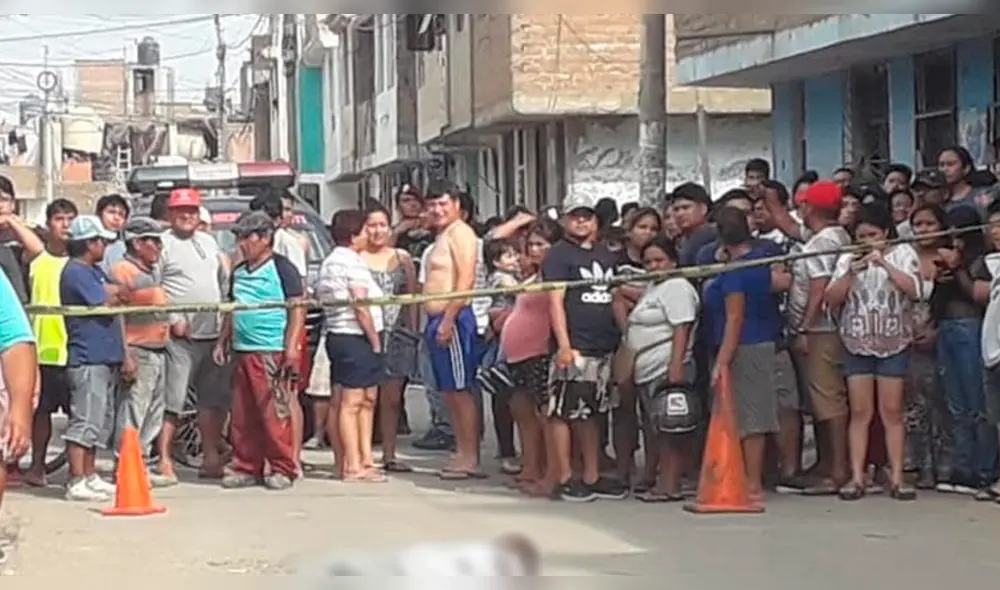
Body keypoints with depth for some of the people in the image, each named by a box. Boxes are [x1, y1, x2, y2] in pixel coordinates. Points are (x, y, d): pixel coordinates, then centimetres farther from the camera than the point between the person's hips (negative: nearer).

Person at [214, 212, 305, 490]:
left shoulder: (282, 268, -3)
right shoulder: (239, 272, 19)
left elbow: (297, 308, -8)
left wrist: (292, 347, -16)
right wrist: (222, 342, 19)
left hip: (272, 353, -7)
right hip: (242, 352, 7)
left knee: (276, 414, -7)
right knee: (242, 416, 8)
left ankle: (283, 469, 0)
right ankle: (246, 467, 15)